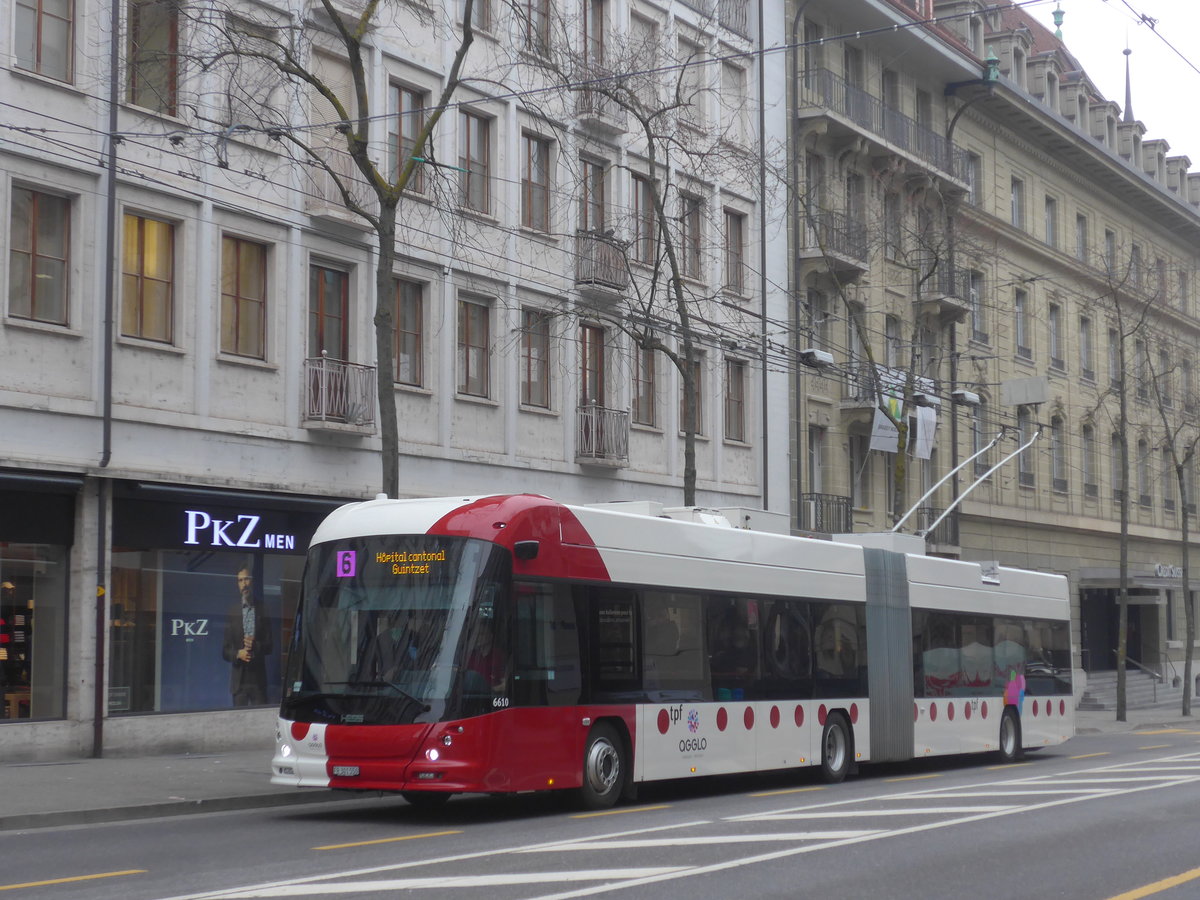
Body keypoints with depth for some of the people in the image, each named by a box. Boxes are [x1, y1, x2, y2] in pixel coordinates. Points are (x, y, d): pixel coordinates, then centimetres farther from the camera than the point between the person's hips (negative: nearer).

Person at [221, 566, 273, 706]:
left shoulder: (262, 610, 4)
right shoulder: (232, 611, 3)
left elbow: (269, 646, 5)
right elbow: (224, 651, 5)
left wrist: (256, 646, -14)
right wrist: (238, 654, -14)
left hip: (258, 678, 0)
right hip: (239, 679, 0)